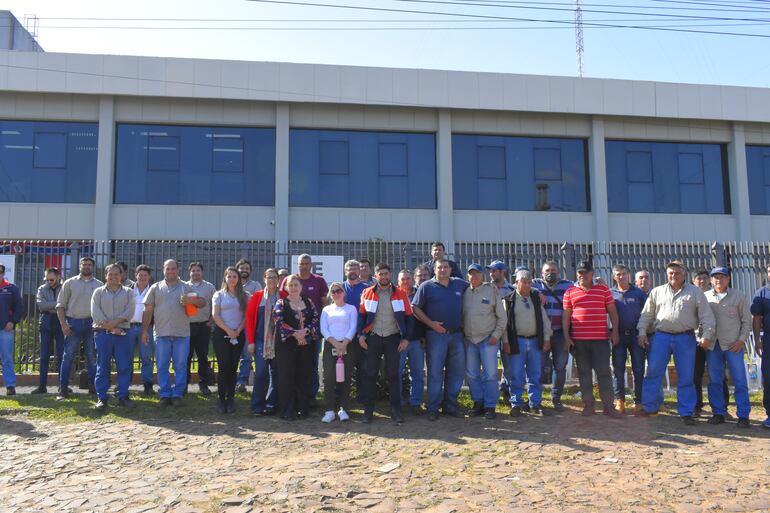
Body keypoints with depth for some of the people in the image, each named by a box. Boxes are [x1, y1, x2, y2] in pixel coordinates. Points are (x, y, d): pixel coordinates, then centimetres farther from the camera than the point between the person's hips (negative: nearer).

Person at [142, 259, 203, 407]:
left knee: (181, 366, 2)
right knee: (162, 366, 4)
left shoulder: (186, 288, 9)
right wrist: (144, 330, 2)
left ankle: (177, 395, 11)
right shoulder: (156, 288, 11)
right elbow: (148, 310, 9)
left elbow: (203, 303, 8)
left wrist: (192, 301, -13)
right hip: (161, 333, 1)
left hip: (182, 333, -1)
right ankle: (165, 395, 13)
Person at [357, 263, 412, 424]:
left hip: (393, 338, 0)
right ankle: (368, 410, 14)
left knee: (393, 374, 4)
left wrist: (405, 338, -4)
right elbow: (362, 315, 7)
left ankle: (396, 410, 11)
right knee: (370, 374, 5)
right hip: (373, 338, 1)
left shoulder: (400, 294, 1)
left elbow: (407, 317, 2)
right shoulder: (367, 293, 3)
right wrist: (361, 335, -3)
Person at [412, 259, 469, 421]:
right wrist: (431, 324, -12)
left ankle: (450, 405, 23)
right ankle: (433, 408, 9)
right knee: (435, 372, 0)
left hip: (457, 335, 4)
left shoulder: (459, 284, 10)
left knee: (457, 371, 10)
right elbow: (415, 309, -5)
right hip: (436, 335, -4)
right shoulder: (427, 286, -1)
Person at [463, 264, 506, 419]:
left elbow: (501, 316, -2)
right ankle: (478, 403, 20)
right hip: (469, 340, 4)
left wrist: (496, 335, -8)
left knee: (490, 374, -4)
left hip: (488, 339, -4)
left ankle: (490, 406, 5)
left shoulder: (491, 290, -2)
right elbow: (460, 316, 14)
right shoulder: (465, 293, 8)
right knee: (471, 374, 8)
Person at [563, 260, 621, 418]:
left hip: (601, 339, -1)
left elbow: (612, 311, 8)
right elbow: (566, 316, 7)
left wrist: (615, 331, 2)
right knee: (584, 372, 7)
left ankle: (608, 406, 4)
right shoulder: (570, 292, 7)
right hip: (578, 339, 1)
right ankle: (588, 404, 16)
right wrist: (566, 337, 1)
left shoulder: (603, 289, 7)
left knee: (604, 371, -1)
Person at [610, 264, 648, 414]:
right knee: (618, 369, 3)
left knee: (638, 370, 2)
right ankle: (619, 400, 11)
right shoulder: (610, 293, 7)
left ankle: (639, 402, 8)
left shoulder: (639, 293, 6)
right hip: (618, 335, 1)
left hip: (636, 335, 0)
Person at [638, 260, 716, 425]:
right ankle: (650, 408, 9)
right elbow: (647, 314, 12)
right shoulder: (657, 292, 11)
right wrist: (642, 332, 2)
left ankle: (686, 413, 13)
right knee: (653, 373, 0)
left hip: (686, 338, -1)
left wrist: (707, 334, -9)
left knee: (686, 377, 4)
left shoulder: (695, 292, 6)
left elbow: (706, 316, 2)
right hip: (661, 337, 1)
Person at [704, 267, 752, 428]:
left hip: (733, 345, -2)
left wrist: (741, 340, -5)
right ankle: (718, 413, 15)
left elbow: (747, 321, 4)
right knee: (714, 381, 6)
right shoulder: (705, 297, 7)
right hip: (712, 345, 2)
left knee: (739, 381, -1)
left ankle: (743, 415, 6)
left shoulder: (738, 297, 4)